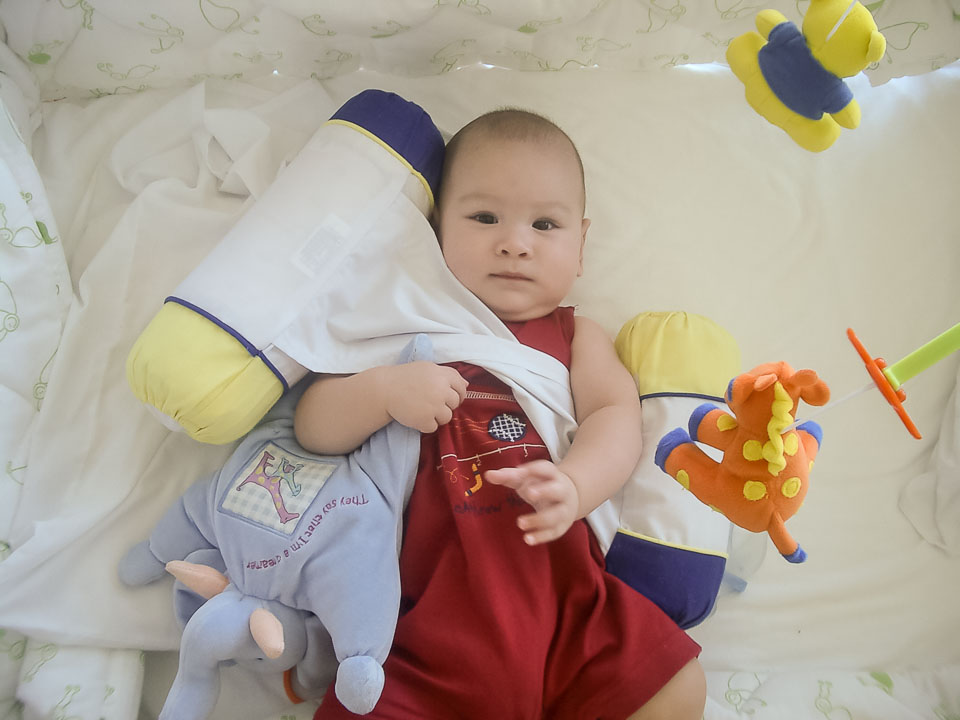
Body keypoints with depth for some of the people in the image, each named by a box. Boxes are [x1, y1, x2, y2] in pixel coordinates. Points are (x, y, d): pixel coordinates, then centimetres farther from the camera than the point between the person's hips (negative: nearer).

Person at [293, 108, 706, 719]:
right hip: (434, 623, -1)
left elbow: (616, 416, -3)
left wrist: (573, 486, -25)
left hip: (566, 606, 2)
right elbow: (313, 430, 5)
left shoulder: (576, 337, 13)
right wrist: (385, 390, -16)